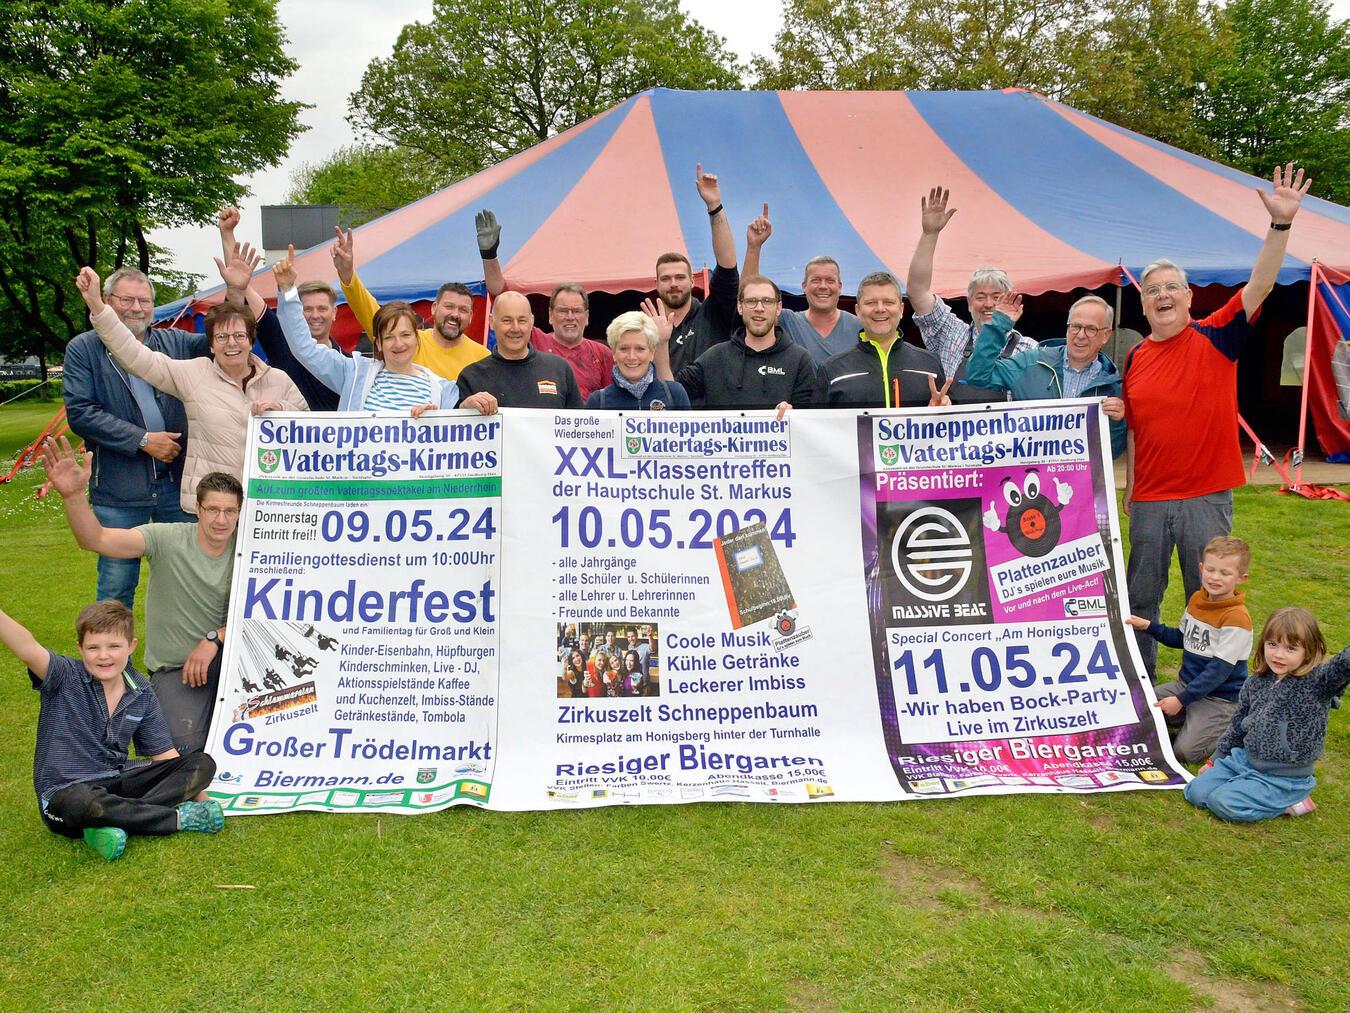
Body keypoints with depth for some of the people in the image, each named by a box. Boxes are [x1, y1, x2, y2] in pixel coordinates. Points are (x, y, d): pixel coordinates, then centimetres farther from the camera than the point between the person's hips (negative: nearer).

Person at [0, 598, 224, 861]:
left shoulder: (141, 694, 3)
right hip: (65, 794, -5)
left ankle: (117, 822, -27)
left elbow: (163, 753, 7)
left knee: (203, 764, -11)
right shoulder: (65, 678, -8)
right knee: (80, 802, -42)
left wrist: (197, 794, -1)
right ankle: (178, 817, -22)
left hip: (116, 784, 5)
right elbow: (29, 650, -30)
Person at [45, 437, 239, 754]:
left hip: (222, 655, 2)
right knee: (185, 744, -22)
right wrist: (73, 495, -44)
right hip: (173, 666, -2)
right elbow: (97, 540, -27)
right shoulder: (167, 539, -14)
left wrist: (214, 639, -24)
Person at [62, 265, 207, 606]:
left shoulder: (175, 342, 8)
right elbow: (79, 412, -9)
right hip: (120, 489, -3)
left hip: (179, 480, 3)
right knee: (117, 585, 7)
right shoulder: (83, 348, -1)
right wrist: (142, 440, -14)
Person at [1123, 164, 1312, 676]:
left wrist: (1280, 223, -26)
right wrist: (1128, 490, 10)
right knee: (1140, 598, 10)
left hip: (1207, 497, -2)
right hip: (1148, 500, 2)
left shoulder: (1216, 338, -1)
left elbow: (1260, 286, -15)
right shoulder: (1134, 359, 5)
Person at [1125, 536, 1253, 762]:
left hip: (1220, 697, -7)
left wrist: (1182, 700, -23)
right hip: (1186, 682, 7)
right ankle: (1190, 718, 13)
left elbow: (1220, 669, -22)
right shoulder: (1197, 599, 3)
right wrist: (1148, 627, 8)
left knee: (1185, 751, -21)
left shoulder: (1237, 618, -21)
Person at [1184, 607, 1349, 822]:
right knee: (1196, 792, -5)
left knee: (1223, 802, -21)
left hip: (1284, 778, -6)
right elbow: (1236, 726, 16)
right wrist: (1216, 760, 21)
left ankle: (1289, 802, -1)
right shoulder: (1255, 683, 3)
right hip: (1244, 760, 6)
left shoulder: (1317, 681, -15)